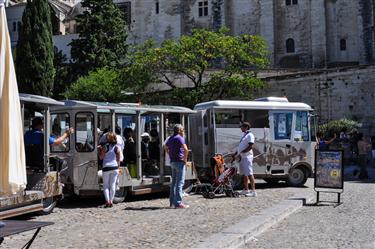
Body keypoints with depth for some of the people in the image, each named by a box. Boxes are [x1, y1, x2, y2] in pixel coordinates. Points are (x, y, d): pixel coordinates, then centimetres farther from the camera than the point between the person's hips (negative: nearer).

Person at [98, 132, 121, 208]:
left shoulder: (105, 147, -6)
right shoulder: (117, 147, 2)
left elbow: (101, 157, -3)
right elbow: (118, 159, 6)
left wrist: (99, 150, 11)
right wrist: (118, 167, 15)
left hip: (106, 167, -2)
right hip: (115, 167, 2)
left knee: (106, 185, 5)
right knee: (113, 185, 7)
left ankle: (107, 201, -4)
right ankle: (111, 201, 6)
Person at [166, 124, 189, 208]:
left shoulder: (170, 138, 14)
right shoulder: (179, 138, -12)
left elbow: (166, 147, 32)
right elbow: (185, 149, -26)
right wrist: (185, 159, -14)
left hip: (172, 162, 9)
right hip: (179, 162, -9)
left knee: (174, 182, 15)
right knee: (180, 182, -7)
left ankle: (172, 202, 19)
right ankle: (178, 203, -9)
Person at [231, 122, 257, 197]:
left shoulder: (250, 135, -10)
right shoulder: (244, 136, 20)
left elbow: (250, 147, -18)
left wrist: (240, 152, -21)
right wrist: (235, 154, 18)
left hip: (247, 157, -10)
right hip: (242, 157, 10)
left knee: (249, 174, -11)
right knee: (244, 174, 13)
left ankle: (253, 191, -12)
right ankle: (246, 190, 20)